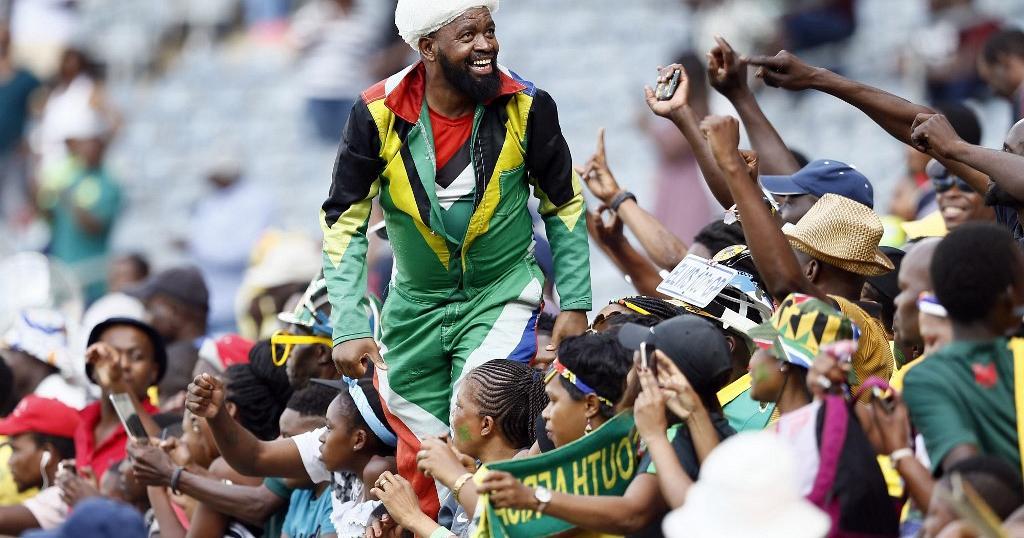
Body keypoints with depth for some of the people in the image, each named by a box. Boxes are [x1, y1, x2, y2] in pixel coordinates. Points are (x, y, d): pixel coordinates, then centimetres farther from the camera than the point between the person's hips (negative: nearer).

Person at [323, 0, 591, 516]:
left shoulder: (527, 107, -15)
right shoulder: (378, 114, -17)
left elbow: (565, 207, 0)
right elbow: (343, 222, -10)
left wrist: (575, 304, -3)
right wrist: (348, 329, -17)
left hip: (501, 295, -2)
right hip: (416, 304, 2)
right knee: (420, 456, 9)